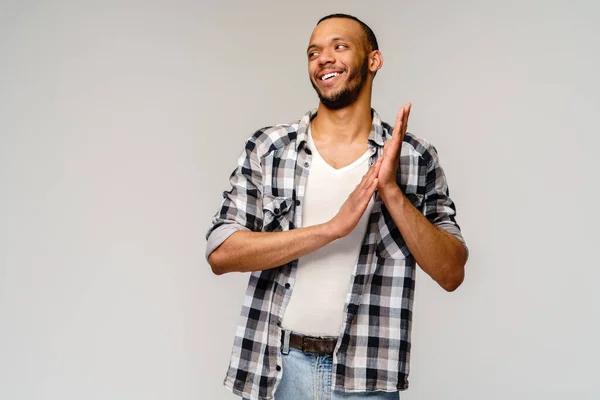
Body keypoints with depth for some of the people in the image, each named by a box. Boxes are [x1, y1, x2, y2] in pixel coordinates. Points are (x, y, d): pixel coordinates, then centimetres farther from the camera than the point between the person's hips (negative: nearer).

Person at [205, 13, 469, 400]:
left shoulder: (416, 158, -3)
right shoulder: (267, 148, -2)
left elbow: (451, 273, -5)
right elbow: (220, 253, -9)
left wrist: (391, 190, -18)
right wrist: (332, 227, -19)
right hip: (276, 365, 1)